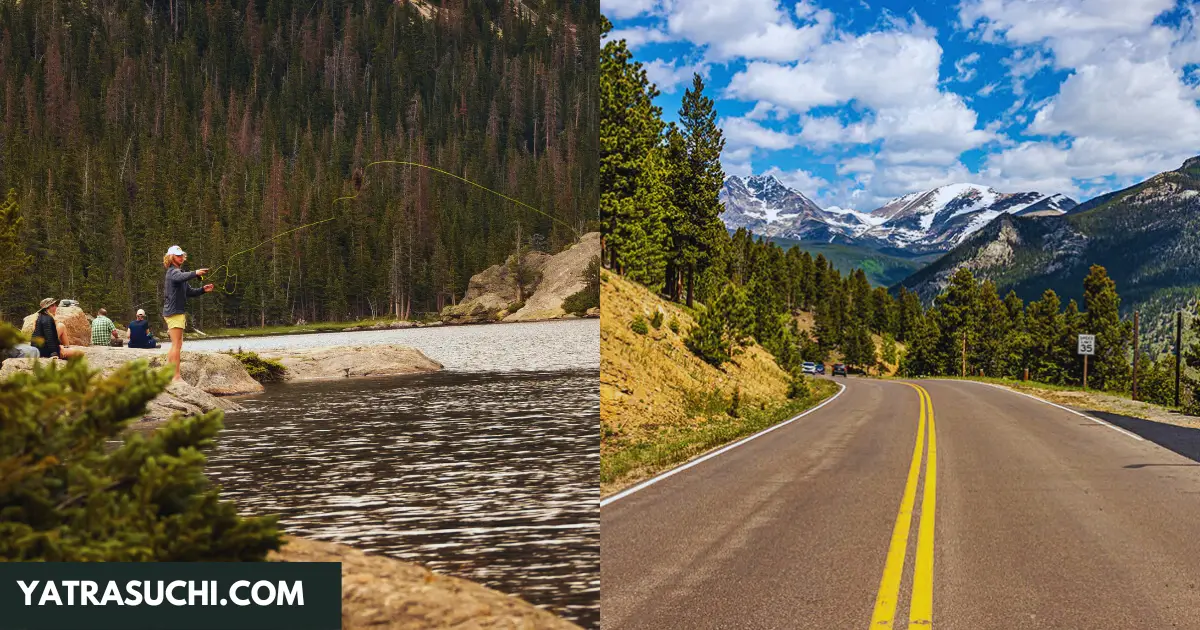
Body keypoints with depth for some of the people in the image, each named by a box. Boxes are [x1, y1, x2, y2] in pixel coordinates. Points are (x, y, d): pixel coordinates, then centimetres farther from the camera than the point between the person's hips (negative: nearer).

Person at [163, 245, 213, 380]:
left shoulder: (178, 272, 23)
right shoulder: (173, 272, -10)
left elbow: (189, 292, 21)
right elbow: (181, 277, -37)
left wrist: (203, 290, 5)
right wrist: (195, 273, -53)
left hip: (177, 312, 11)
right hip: (174, 312, -11)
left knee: (176, 344, 17)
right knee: (177, 345, -11)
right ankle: (176, 377, -11)